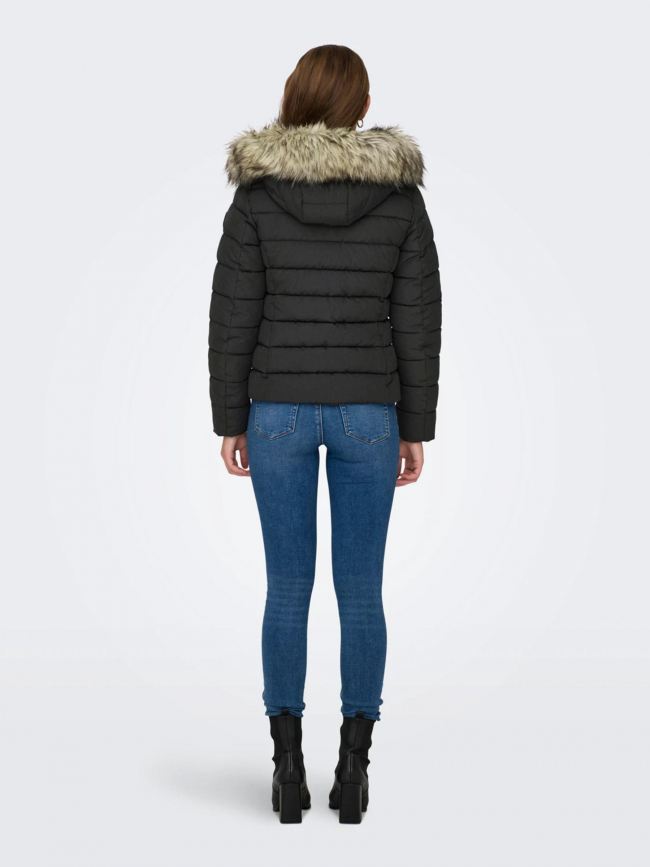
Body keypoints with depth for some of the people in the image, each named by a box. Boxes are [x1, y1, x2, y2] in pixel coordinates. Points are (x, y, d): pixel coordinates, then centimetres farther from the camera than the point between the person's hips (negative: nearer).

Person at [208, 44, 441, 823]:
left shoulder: (257, 195, -4)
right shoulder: (400, 195, -1)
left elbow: (233, 317, -4)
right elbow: (417, 321, -1)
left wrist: (230, 423, 4)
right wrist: (416, 429, 6)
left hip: (280, 410, 0)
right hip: (367, 413, 1)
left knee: (287, 590, 8)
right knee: (361, 592, 8)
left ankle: (288, 765, 10)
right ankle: (353, 767, 10)